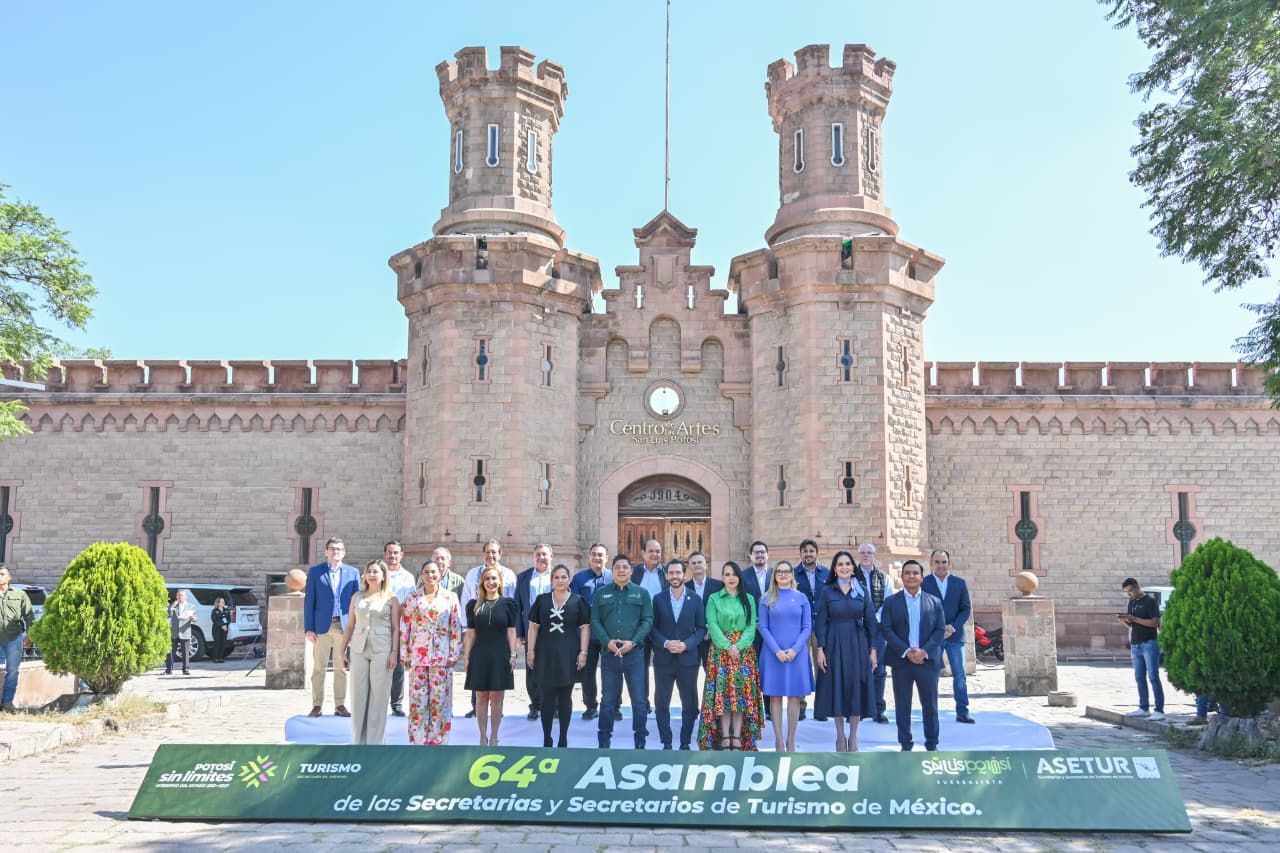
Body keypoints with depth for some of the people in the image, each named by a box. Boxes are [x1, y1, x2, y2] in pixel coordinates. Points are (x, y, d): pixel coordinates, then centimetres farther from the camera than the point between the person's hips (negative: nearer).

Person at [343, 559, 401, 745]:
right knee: (358, 695, 3)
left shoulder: (391, 598, 4)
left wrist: (394, 652, -7)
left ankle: (375, 740, 7)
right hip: (359, 648, 3)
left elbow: (396, 628, 1)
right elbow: (349, 626, 13)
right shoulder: (357, 597, 13)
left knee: (379, 695, -1)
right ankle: (358, 740, 12)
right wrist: (342, 649, 7)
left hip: (382, 649, -3)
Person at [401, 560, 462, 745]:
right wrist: (404, 655, 3)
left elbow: (456, 628, 2)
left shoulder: (450, 597, 4)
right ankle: (418, 740, 10)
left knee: (440, 700, 1)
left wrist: (454, 654, -4)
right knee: (417, 700, 1)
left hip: (442, 657, -1)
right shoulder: (412, 598, 8)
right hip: (418, 656, 1)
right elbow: (405, 627, 7)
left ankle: (437, 741, 10)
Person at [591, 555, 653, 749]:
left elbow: (647, 620, 0)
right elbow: (595, 621, 4)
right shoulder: (601, 593, 8)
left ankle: (640, 743, 10)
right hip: (609, 653, 1)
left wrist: (633, 642, -13)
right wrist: (607, 641, -11)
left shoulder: (641, 593, 6)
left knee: (639, 700, 0)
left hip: (634, 653, -1)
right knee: (608, 700, 6)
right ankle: (604, 742, 14)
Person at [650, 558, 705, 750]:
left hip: (688, 659, 0)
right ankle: (666, 743, 12)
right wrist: (665, 643, -14)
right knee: (662, 703, 3)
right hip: (663, 659, 0)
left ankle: (685, 743, 16)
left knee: (690, 704, 4)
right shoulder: (658, 599, 5)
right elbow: (652, 628, 2)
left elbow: (701, 628, 3)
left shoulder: (695, 599, 4)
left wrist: (687, 644, -12)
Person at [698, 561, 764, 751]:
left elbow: (751, 626, 2)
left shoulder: (749, 599, 10)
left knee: (742, 692, -3)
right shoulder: (714, 599, 6)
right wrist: (727, 646, -15)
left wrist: (739, 646, -13)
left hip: (744, 651, 1)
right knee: (722, 692, -6)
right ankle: (724, 738, -3)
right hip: (720, 650, -1)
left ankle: (738, 738, 0)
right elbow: (712, 625, -4)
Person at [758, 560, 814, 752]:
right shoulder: (767, 599, 4)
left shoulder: (801, 598, 6)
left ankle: (791, 741, 10)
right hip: (773, 654, -1)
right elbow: (763, 628, 0)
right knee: (775, 696, 1)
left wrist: (794, 649, -10)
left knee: (795, 696, 3)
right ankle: (778, 740, 7)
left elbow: (807, 627, 3)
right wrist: (777, 651, -11)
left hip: (797, 654, 1)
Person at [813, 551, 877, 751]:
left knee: (856, 689, 2)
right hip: (834, 644, -1)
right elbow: (820, 622, -1)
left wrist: (872, 649, 0)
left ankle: (853, 737, 12)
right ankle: (840, 736, 14)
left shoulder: (862, 590, 5)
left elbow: (870, 620, 5)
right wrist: (820, 649, -8)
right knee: (836, 688, 2)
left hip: (858, 644, 1)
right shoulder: (827, 591, 1)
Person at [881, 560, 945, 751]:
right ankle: (905, 744, 13)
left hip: (928, 660, 1)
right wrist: (906, 651, -14)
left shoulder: (934, 602, 8)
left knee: (930, 705, 6)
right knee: (902, 705, 4)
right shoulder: (891, 602, 4)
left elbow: (940, 630, 2)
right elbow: (886, 629, -3)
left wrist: (924, 651, -12)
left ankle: (932, 744, 18)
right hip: (901, 661, -1)